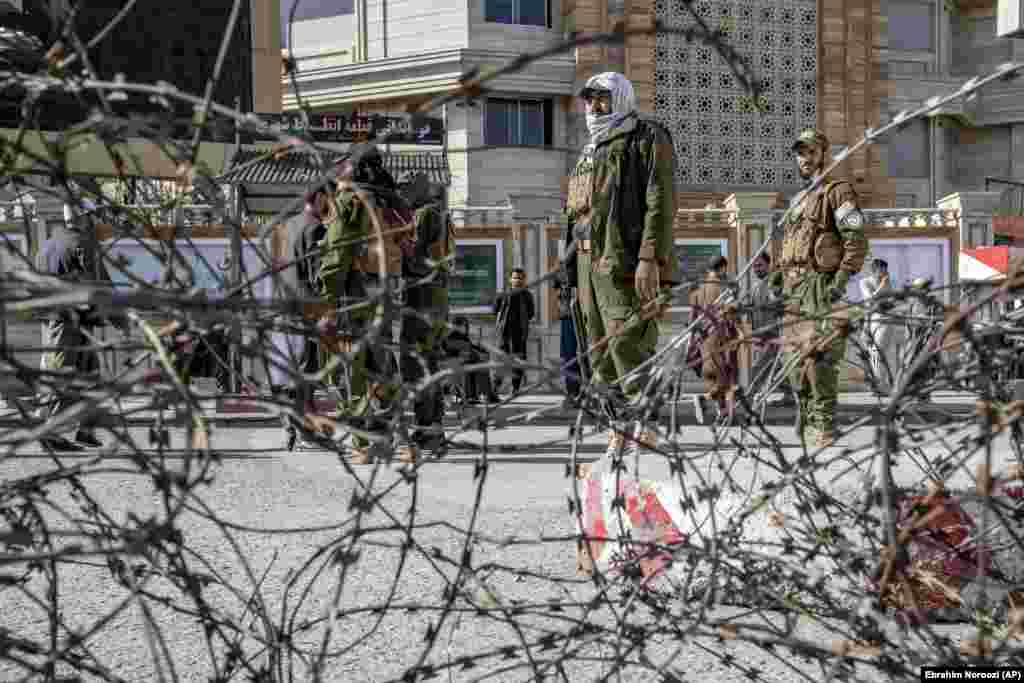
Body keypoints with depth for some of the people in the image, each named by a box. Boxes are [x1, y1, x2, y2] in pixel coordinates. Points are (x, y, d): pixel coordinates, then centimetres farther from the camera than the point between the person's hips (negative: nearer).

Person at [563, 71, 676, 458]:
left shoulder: (647, 139, -1)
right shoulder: (590, 151, 25)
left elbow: (660, 204, -11)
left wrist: (649, 259, -21)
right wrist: (576, 269, 19)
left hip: (625, 261, -9)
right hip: (590, 261, 9)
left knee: (627, 344, -15)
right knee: (601, 351, 8)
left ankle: (646, 426, -13)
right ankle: (619, 429, 12)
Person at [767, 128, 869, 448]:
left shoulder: (837, 191, -2)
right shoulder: (797, 200, 24)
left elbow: (857, 240, -10)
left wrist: (843, 277, -20)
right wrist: (779, 272, 17)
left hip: (820, 285, -8)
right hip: (793, 288, 8)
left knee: (817, 355, -15)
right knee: (794, 352, 9)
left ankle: (823, 425, -13)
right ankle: (806, 409, 22)